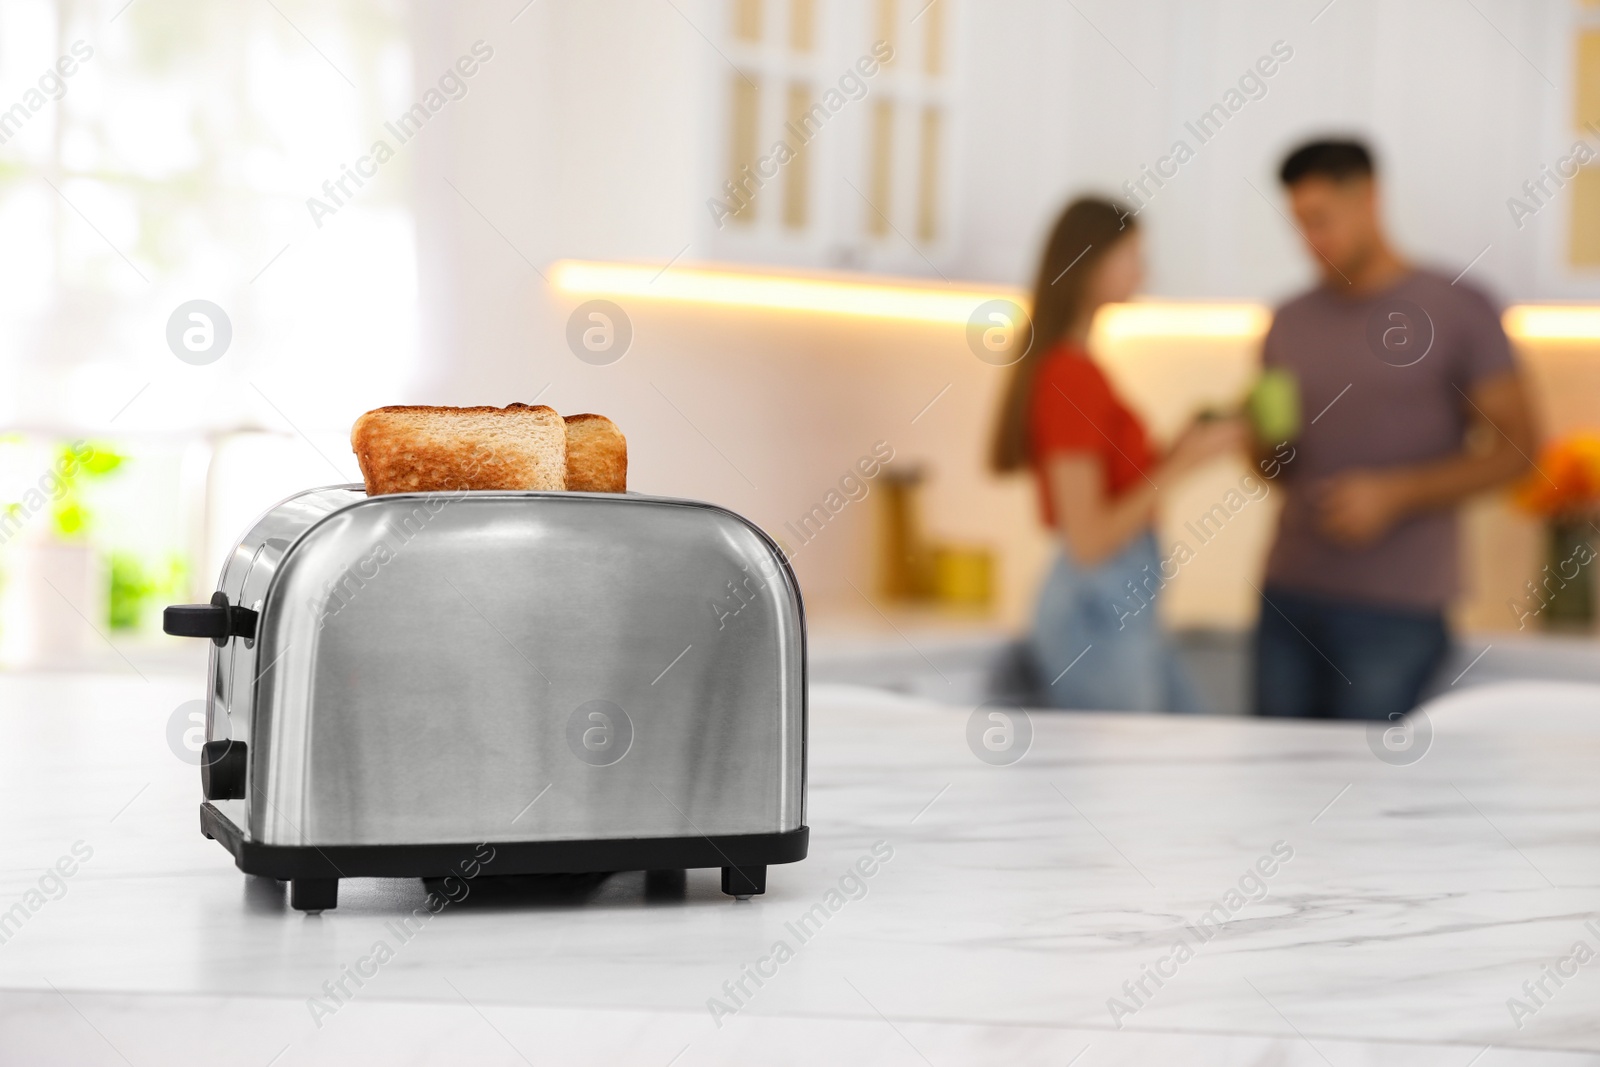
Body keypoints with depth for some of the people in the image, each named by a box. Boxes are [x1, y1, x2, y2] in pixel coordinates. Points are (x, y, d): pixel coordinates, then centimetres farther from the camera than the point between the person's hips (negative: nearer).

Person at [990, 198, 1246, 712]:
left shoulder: (1071, 367, 11)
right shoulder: (1069, 376, -18)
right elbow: (1088, 538, -21)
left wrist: (1179, 451, 6)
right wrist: (1182, 463, -16)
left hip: (1123, 605, 10)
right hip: (1100, 610, -10)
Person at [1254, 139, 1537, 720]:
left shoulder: (1457, 309, -3)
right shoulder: (1290, 323, 11)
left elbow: (1511, 447, -4)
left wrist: (1396, 493, -16)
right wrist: (1260, 435, -6)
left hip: (1395, 610, -4)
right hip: (1288, 596, 4)